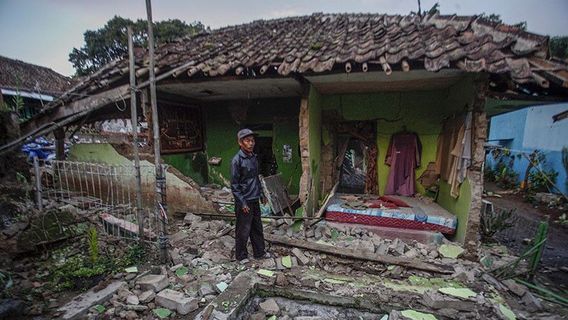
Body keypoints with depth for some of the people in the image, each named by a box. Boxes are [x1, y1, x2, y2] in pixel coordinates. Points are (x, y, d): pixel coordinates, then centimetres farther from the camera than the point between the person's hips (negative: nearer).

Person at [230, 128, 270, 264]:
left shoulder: (253, 157, 6)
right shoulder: (237, 160, -17)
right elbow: (234, 184, -16)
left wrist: (261, 193, 16)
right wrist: (242, 203, -17)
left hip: (255, 200, 7)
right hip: (244, 201, -7)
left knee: (257, 227, 18)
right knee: (243, 230, 7)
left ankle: (259, 252, 34)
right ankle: (241, 256, 26)